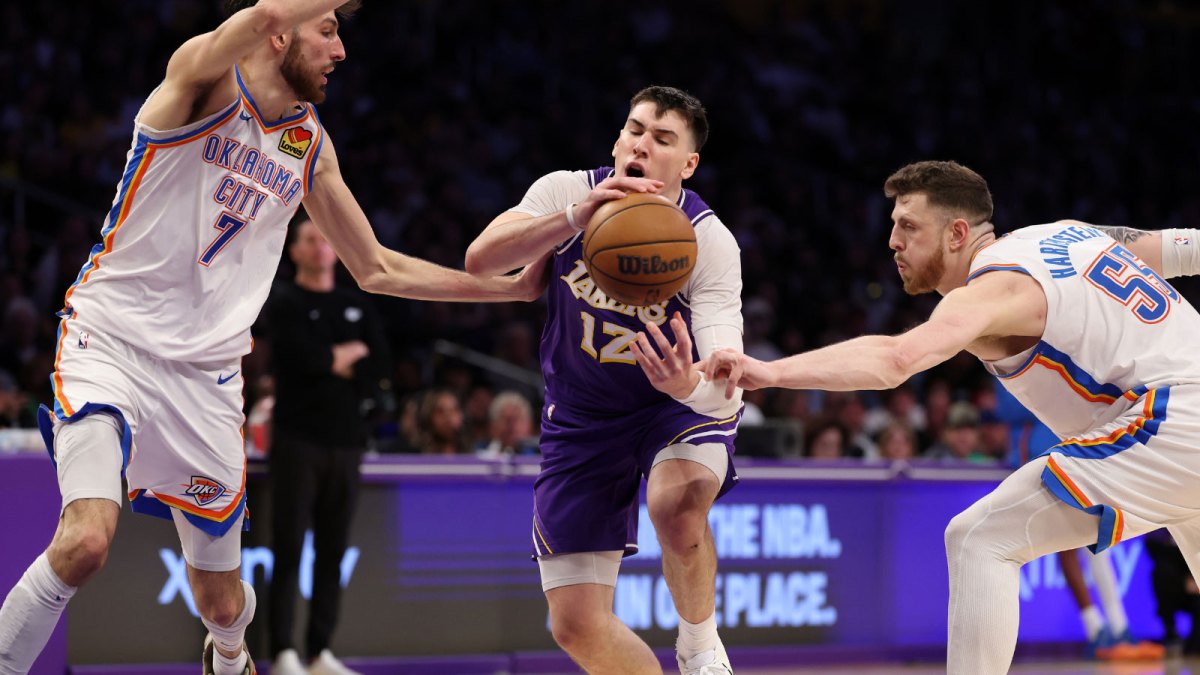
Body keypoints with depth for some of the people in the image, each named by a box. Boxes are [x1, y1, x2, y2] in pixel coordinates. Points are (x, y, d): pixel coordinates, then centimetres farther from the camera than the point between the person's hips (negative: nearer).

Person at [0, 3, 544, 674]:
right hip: (112, 341, -6)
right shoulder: (206, 78, -9)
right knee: (86, 541, -31)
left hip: (206, 376, 6)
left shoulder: (311, 145, 11)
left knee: (223, 600, 11)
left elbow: (377, 270, 20)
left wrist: (516, 286, 18)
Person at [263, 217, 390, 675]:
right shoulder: (283, 303, 2)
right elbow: (307, 357, -13)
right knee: (289, 549, -9)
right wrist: (350, 352, 2)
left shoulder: (358, 307, 17)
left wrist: (334, 365, -5)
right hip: (298, 440, -4)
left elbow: (380, 366, 6)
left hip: (346, 442, 4)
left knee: (333, 552, 4)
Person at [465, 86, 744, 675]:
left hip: (680, 404, -2)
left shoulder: (710, 242, -23)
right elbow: (480, 260, -34)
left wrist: (689, 383, -58)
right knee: (577, 626, -4)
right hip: (581, 416, 2)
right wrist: (574, 218, -50)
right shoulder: (568, 191, -16)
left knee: (677, 503, -37)